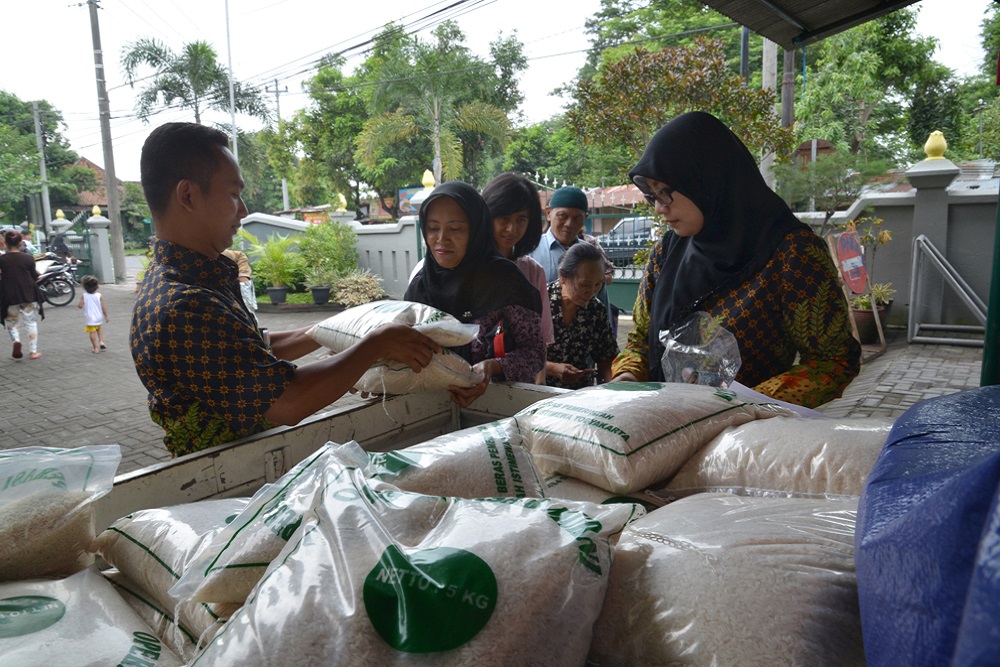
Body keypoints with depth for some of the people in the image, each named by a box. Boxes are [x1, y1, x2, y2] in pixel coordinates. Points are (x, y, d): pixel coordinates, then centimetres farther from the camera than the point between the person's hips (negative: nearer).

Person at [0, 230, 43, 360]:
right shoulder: (28, 258, -6)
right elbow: (34, 277, 1)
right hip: (29, 296, 0)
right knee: (31, 322, 10)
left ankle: (16, 340, -9)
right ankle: (33, 351, 10)